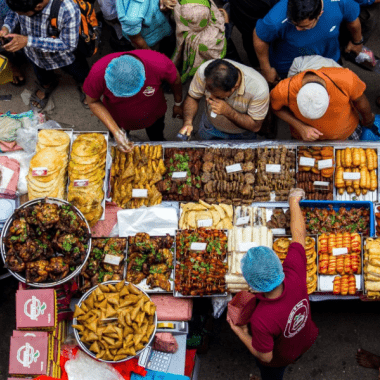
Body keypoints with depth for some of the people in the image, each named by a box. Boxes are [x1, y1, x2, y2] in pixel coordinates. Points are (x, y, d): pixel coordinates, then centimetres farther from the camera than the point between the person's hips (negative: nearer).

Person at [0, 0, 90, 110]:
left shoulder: (68, 10, -45)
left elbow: (68, 45, -35)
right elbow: (14, 13, -8)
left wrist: (28, 41, -42)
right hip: (35, 53, 3)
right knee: (43, 78, 34)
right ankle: (47, 84, 69)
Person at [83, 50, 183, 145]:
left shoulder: (159, 64, -42)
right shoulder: (98, 72, -41)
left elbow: (175, 79, -17)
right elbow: (93, 102, -22)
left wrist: (178, 104, 1)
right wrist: (115, 131, -29)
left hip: (154, 114, 1)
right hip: (118, 119, 0)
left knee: (157, 140, 32)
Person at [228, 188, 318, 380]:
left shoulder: (261, 319, -49)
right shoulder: (295, 277, -39)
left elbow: (265, 356, -29)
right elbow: (299, 234, -22)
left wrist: (240, 333, -16)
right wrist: (294, 201, -7)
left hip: (278, 358, -4)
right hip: (305, 339, 4)